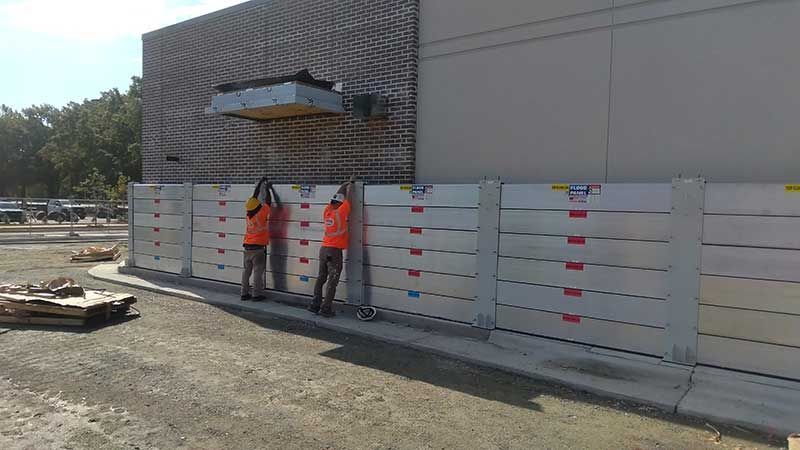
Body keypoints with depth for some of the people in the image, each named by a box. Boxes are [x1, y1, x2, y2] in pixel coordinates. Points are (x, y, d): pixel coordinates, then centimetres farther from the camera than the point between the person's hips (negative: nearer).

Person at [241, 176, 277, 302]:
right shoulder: (261, 214, -13)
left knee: (246, 271, 10)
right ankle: (257, 294, 0)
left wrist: (260, 183, 20)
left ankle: (244, 293, 14)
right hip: (258, 248, -6)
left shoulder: (248, 215, 4)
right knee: (258, 272, -2)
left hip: (247, 247, 6)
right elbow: (268, 201, 1)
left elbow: (254, 197, 13)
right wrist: (268, 188, 15)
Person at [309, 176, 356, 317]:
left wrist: (346, 184, 31)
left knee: (321, 278, 13)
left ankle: (315, 305, 15)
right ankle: (326, 308, -4)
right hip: (335, 251, -7)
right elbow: (348, 197, 1)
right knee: (332, 281, -3)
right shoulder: (340, 213, -10)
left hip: (323, 249, 7)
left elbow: (338, 196, 22)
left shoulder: (327, 211, 8)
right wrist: (351, 183, 16)